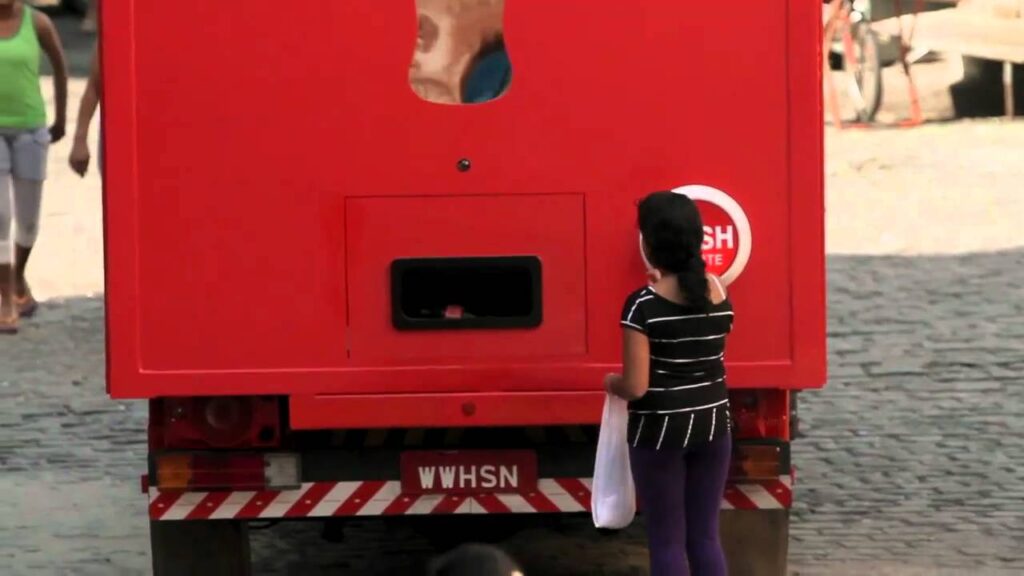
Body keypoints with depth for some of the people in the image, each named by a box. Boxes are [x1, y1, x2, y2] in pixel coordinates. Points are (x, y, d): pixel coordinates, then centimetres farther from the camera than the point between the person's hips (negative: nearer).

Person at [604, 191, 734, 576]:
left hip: (659, 430, -5)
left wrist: (610, 382, 5)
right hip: (712, 424, 5)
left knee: (667, 541, 4)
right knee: (705, 535, 12)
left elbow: (636, 386, -18)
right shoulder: (718, 294, -1)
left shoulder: (644, 305, -16)